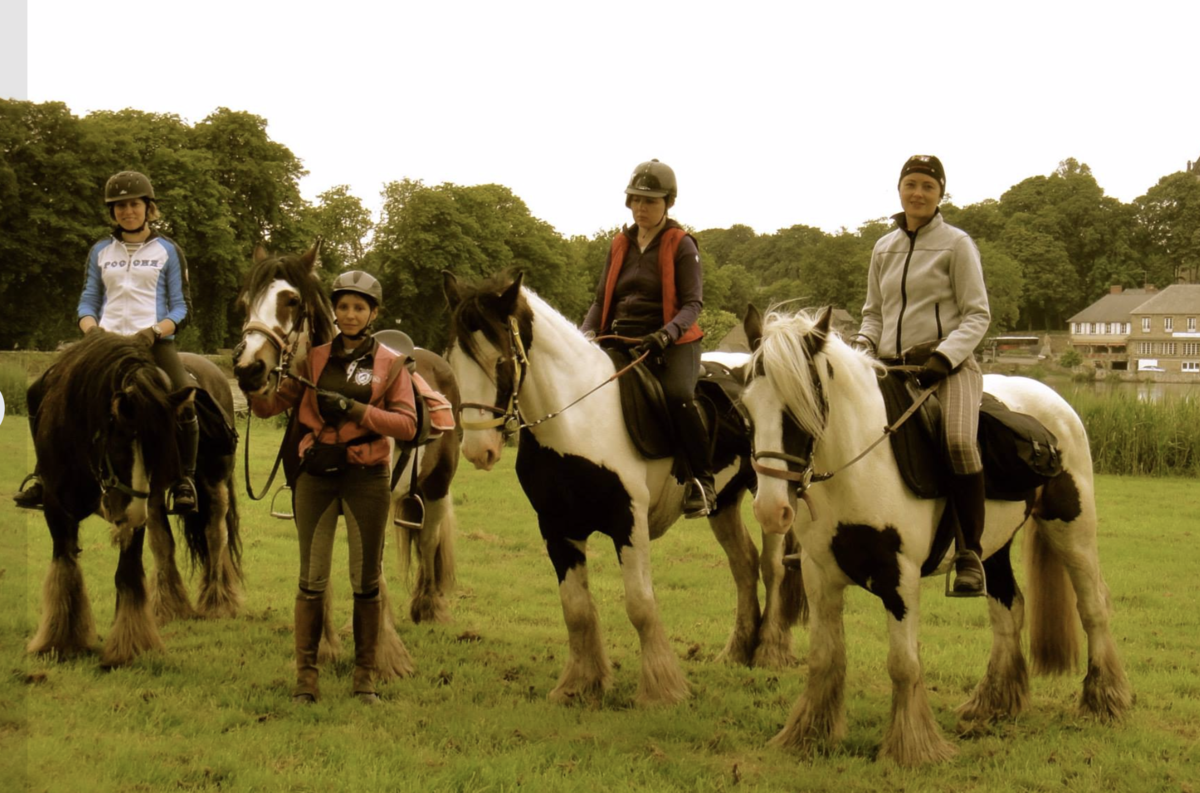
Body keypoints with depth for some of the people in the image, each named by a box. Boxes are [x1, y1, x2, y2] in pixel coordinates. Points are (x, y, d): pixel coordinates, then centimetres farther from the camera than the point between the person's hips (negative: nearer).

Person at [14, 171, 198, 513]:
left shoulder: (168, 251, 7)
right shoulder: (101, 252, 16)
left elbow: (181, 307, 4)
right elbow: (87, 302, 16)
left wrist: (154, 331, -15)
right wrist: (92, 330, -6)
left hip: (154, 342, -4)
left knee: (184, 405, -32)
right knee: (40, 392, -10)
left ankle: (185, 480, -13)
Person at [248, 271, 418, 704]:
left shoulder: (391, 364, 3)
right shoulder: (315, 359, 8)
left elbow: (407, 424, -7)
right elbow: (271, 405, 5)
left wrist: (355, 410, -18)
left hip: (366, 477, -1)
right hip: (316, 474, 1)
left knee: (366, 581, 5)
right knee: (312, 579, 1)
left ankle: (366, 677, 15)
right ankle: (305, 676, 7)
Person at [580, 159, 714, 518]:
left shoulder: (681, 245, -1)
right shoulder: (620, 245, 13)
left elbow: (692, 303, -8)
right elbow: (602, 300, 15)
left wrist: (666, 334, -26)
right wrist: (586, 334, -5)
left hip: (672, 344, -5)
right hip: (621, 342, 5)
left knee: (676, 394, -34)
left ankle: (702, 479, -21)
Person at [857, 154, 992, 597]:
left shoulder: (956, 244, 2)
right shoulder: (884, 249, 16)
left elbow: (977, 314, -2)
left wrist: (944, 356, -17)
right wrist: (863, 349, 2)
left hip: (947, 365, -6)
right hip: (890, 368, 6)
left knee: (958, 442, -31)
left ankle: (970, 554, -20)